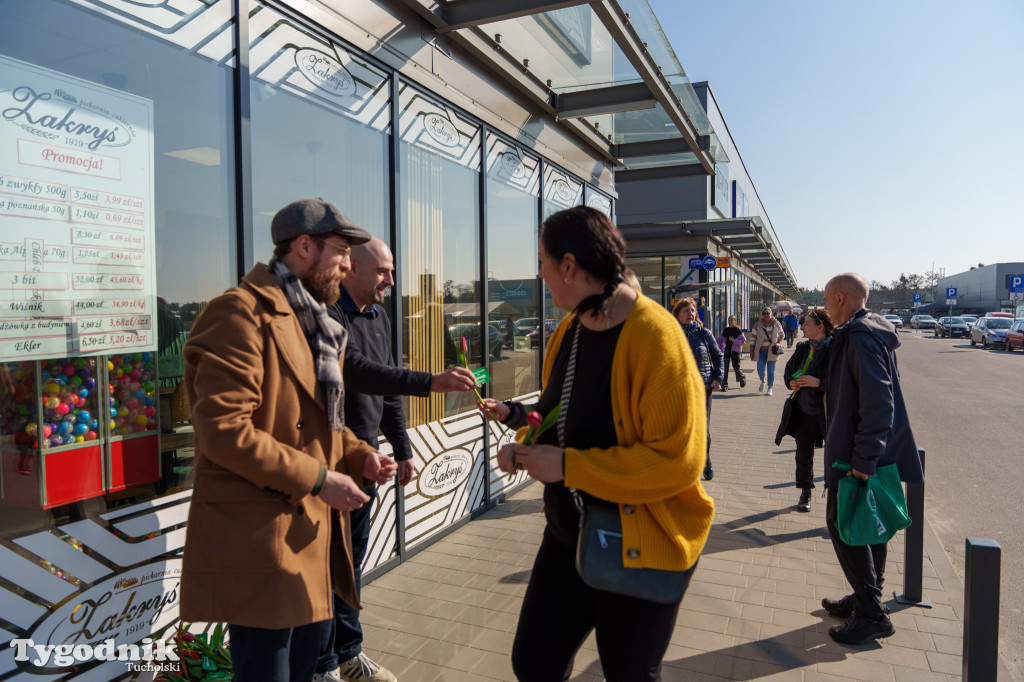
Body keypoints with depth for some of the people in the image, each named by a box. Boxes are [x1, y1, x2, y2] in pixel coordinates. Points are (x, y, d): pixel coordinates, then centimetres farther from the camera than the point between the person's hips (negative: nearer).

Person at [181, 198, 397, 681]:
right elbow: (223, 430, -24)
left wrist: (358, 455, 5)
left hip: (313, 529, 9)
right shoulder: (243, 314, -16)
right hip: (261, 539, -9)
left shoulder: (315, 324, 16)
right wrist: (318, 478, -20)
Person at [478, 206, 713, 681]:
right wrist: (518, 417, -3)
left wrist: (567, 466, -26)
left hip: (639, 550, -7)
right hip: (568, 535, 7)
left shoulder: (653, 337, -24)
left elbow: (676, 460, -27)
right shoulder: (568, 331, 2)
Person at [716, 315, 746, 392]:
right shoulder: (725, 330, 9)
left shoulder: (738, 330, -3)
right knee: (725, 368, -4)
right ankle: (724, 385, 0)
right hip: (726, 350, 3)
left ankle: (742, 379, 32)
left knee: (736, 368, 1)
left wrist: (733, 340, -17)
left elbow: (743, 340, -7)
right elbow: (720, 339, 18)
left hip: (735, 351, -3)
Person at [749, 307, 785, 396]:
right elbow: (753, 340, 3)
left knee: (771, 370, 1)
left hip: (772, 351, 0)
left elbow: (781, 335, 16)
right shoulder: (757, 326, -1)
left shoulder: (776, 324, 1)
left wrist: (779, 343, -4)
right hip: (761, 350, 0)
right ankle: (762, 382, 21)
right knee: (760, 369, -11)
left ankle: (770, 389, 17)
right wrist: (751, 353, -1)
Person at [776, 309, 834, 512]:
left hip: (828, 413, -6)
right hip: (803, 412, 6)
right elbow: (788, 372, 18)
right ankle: (805, 493, 32)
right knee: (804, 455, 16)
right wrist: (791, 382, -3)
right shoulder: (802, 348, 7)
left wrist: (819, 383, -26)